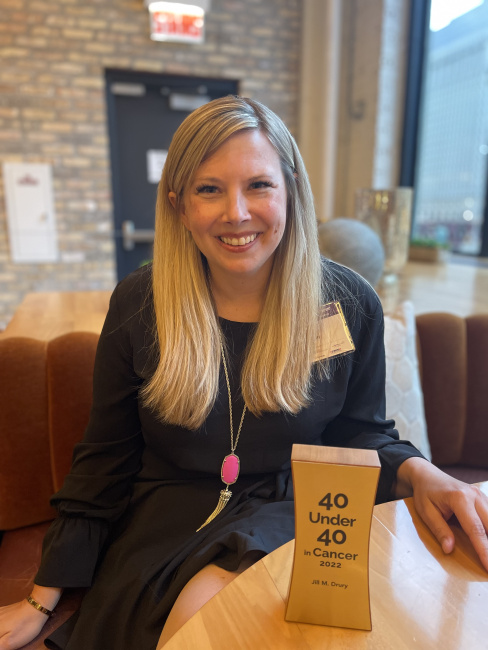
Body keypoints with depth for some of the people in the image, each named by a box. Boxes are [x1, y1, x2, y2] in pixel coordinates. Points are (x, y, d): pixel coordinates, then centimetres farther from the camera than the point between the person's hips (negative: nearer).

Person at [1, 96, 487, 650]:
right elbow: (104, 462, 1)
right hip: (168, 522, 1)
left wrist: (417, 473, -17)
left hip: (294, 520, 0)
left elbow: (361, 435, 6)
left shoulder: (349, 304, -7)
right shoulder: (138, 305, -7)